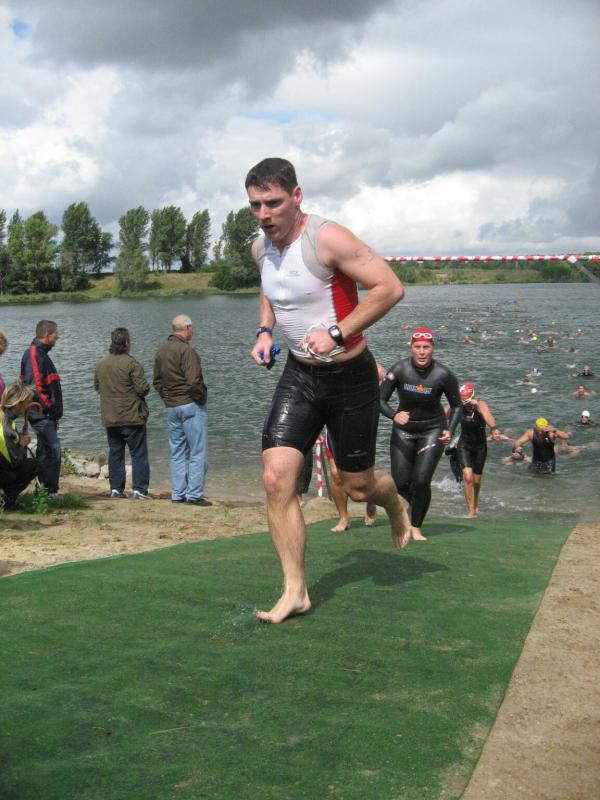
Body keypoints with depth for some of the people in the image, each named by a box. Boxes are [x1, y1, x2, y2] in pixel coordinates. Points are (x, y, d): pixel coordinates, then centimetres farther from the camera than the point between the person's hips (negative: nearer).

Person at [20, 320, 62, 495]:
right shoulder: (34, 354, -13)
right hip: (41, 414, -11)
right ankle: (50, 491, -10)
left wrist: (54, 413, 19)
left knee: (45, 451, 14)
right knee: (53, 449, -12)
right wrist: (48, 407, -15)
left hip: (46, 414, 11)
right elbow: (35, 385, -22)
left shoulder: (41, 353, 19)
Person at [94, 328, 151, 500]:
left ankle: (116, 489, 14)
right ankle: (139, 489, -2)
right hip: (132, 417, -6)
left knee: (115, 453, 13)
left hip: (109, 419, 6)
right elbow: (143, 388, -16)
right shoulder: (131, 363, -14)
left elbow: (97, 387, 17)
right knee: (138, 453, 1)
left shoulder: (100, 364, 6)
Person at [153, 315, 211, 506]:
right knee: (198, 453, -1)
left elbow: (157, 382, 16)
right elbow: (193, 382, -22)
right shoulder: (186, 350, -16)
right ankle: (194, 494, -2)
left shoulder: (161, 350, 11)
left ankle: (178, 494, 15)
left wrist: (167, 399, 17)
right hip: (191, 405, -8)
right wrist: (201, 398, -7)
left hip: (170, 407, 8)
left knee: (177, 452, 13)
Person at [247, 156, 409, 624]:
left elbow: (390, 287, -23)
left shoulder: (327, 239, -20)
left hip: (349, 377, -5)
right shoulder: (261, 248, 2)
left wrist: (336, 332, -29)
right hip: (299, 375, 5)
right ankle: (295, 592, -1)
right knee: (276, 478, -11)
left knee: (358, 487, 8)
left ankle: (396, 507, 47)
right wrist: (265, 331, 5)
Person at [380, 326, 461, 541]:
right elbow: (381, 399, -12)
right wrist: (394, 415, -31)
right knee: (400, 483, 0)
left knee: (421, 481, -13)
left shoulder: (443, 375, -15)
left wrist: (450, 430, -15)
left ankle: (416, 527, 7)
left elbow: (456, 405, -1)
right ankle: (415, 505, 35)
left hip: (432, 430, -1)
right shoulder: (399, 370, -15)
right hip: (403, 430, 2)